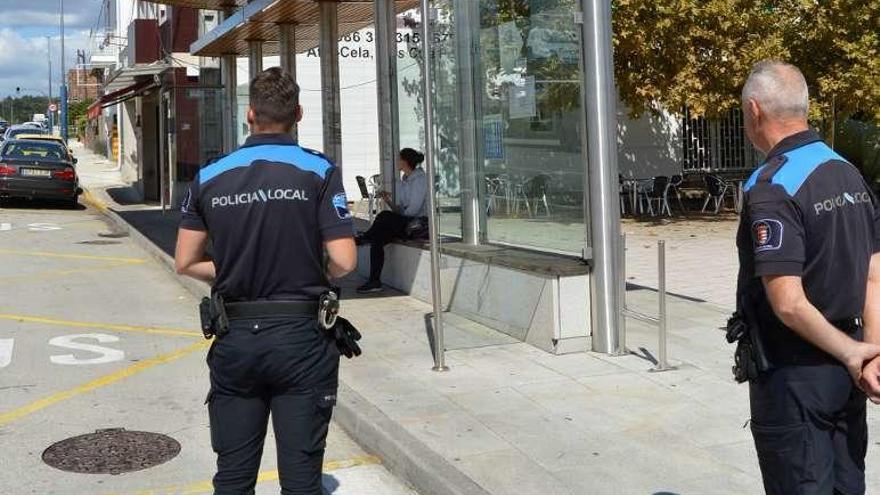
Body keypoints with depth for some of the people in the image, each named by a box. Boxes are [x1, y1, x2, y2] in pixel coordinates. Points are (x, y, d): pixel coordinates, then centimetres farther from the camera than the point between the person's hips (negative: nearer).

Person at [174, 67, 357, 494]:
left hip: (235, 339, 3)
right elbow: (343, 261, -12)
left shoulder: (209, 178, 3)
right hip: (300, 337, -2)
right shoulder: (318, 171, -6)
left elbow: (186, 262, 6)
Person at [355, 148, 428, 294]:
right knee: (377, 239, -16)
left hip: (419, 222, -8)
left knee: (384, 216, -30)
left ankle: (363, 238, -10)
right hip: (405, 223, 8)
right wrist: (389, 201, -1)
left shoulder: (420, 179, -8)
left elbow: (413, 209, -15)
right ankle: (374, 282, -19)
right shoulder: (402, 182, 18)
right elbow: (400, 210, 15)